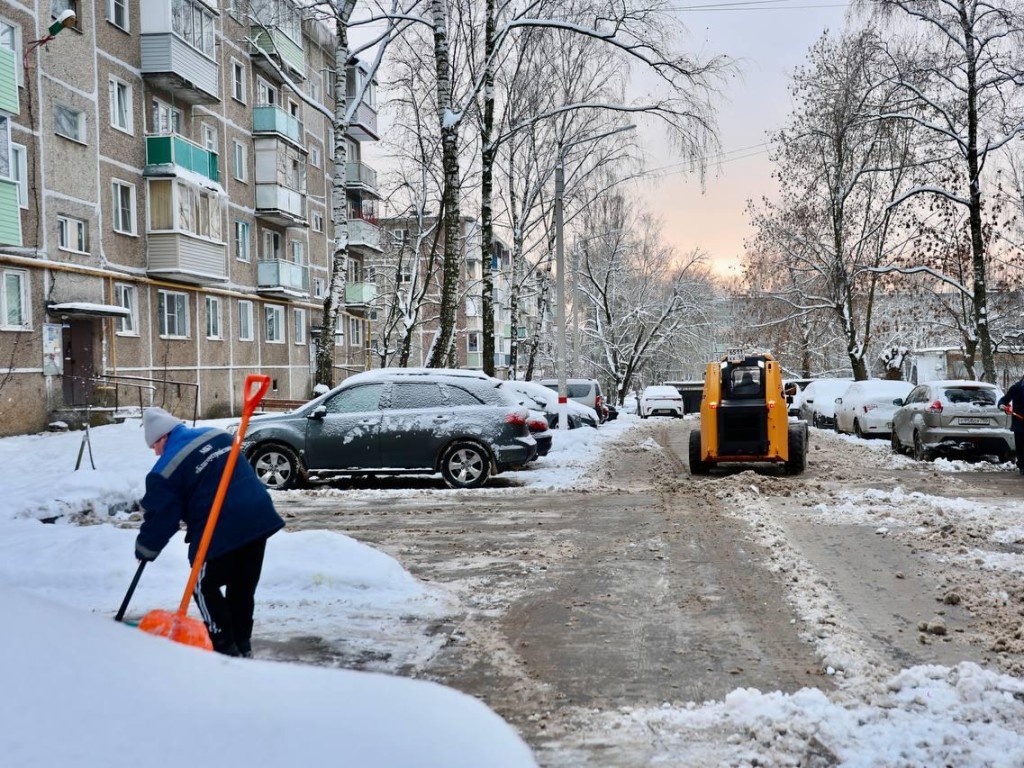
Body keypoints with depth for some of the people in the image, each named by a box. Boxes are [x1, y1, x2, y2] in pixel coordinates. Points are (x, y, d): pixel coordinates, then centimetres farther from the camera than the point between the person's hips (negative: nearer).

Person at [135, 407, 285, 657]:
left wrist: (145, 550, 14)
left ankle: (225, 647, 11)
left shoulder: (166, 469, -6)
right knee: (243, 586, 20)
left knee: (205, 587, 13)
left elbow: (160, 516, -3)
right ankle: (242, 644, 27)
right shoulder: (216, 434, 14)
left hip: (220, 530, -7)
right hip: (259, 517, 7)